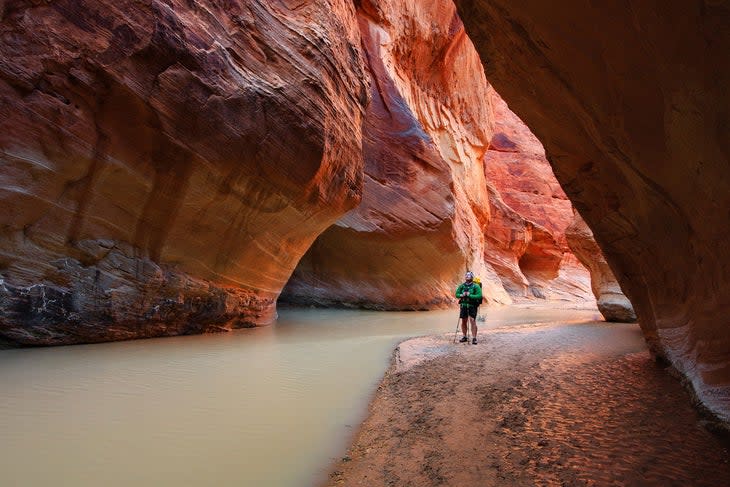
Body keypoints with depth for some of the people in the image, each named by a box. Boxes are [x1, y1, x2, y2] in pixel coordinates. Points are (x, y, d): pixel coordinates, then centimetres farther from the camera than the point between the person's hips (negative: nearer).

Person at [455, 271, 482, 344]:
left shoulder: (476, 286, -6)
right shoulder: (461, 286, 7)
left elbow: (479, 296, -14)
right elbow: (457, 294, 7)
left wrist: (470, 295, -21)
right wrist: (461, 295, -13)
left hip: (472, 306, -4)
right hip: (463, 305, 4)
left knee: (473, 321, -11)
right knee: (463, 321, 10)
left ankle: (474, 338, -6)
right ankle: (464, 337, 24)